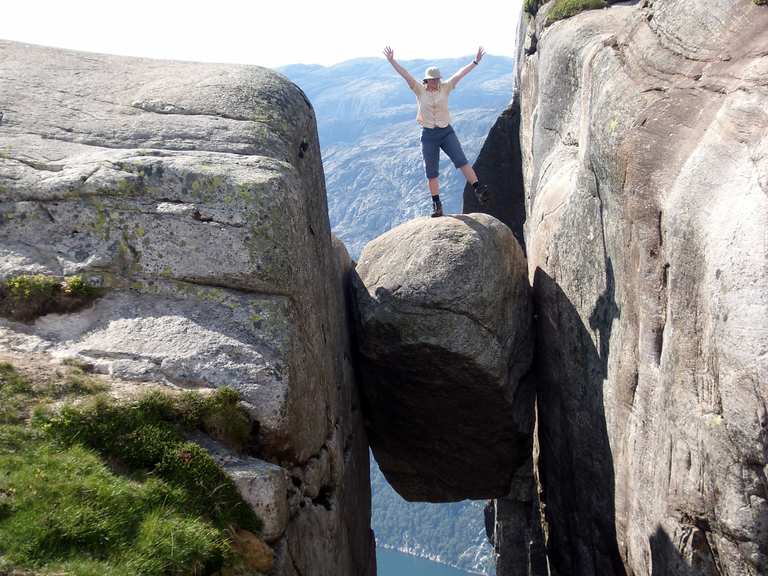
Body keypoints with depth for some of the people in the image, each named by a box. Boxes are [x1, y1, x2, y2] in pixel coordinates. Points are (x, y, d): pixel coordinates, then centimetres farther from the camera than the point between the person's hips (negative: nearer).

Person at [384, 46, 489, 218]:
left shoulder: (445, 88, 2)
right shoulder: (420, 90, 0)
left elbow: (460, 74, -4)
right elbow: (405, 75, -8)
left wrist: (475, 62, -10)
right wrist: (392, 61, -17)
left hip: (446, 132, 0)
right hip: (428, 135, 0)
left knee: (461, 160, -18)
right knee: (431, 172, 2)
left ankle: (478, 189, -22)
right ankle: (437, 205, 8)